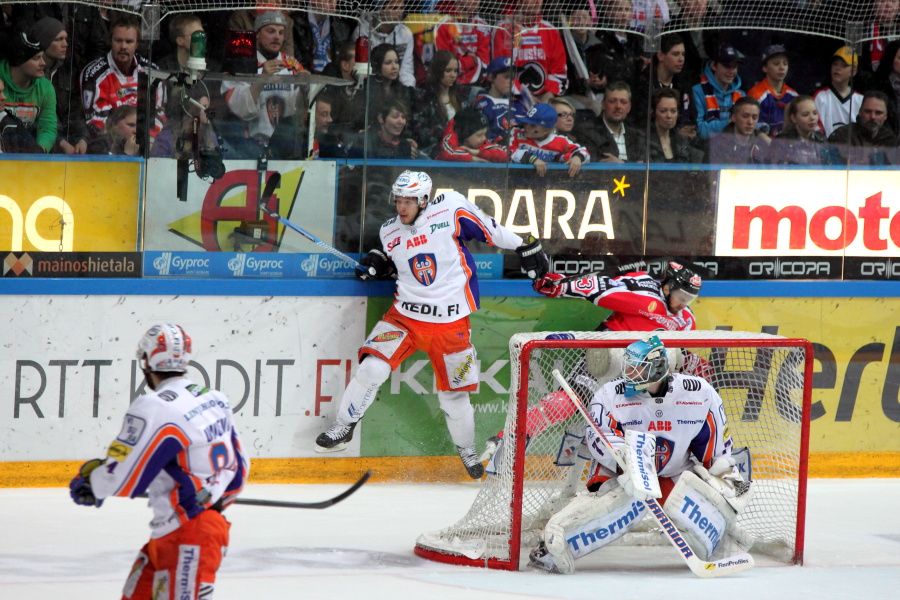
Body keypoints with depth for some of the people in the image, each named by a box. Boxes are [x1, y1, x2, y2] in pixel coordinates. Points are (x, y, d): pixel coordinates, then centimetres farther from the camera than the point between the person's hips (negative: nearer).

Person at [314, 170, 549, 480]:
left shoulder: (451, 211, -11)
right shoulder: (390, 232, 3)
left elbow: (490, 230, -2)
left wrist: (526, 247, 1)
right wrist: (376, 262, 1)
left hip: (450, 322, -3)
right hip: (405, 315, 3)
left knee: (454, 392, 5)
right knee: (373, 367, -15)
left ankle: (467, 450, 29)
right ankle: (343, 428, 2)